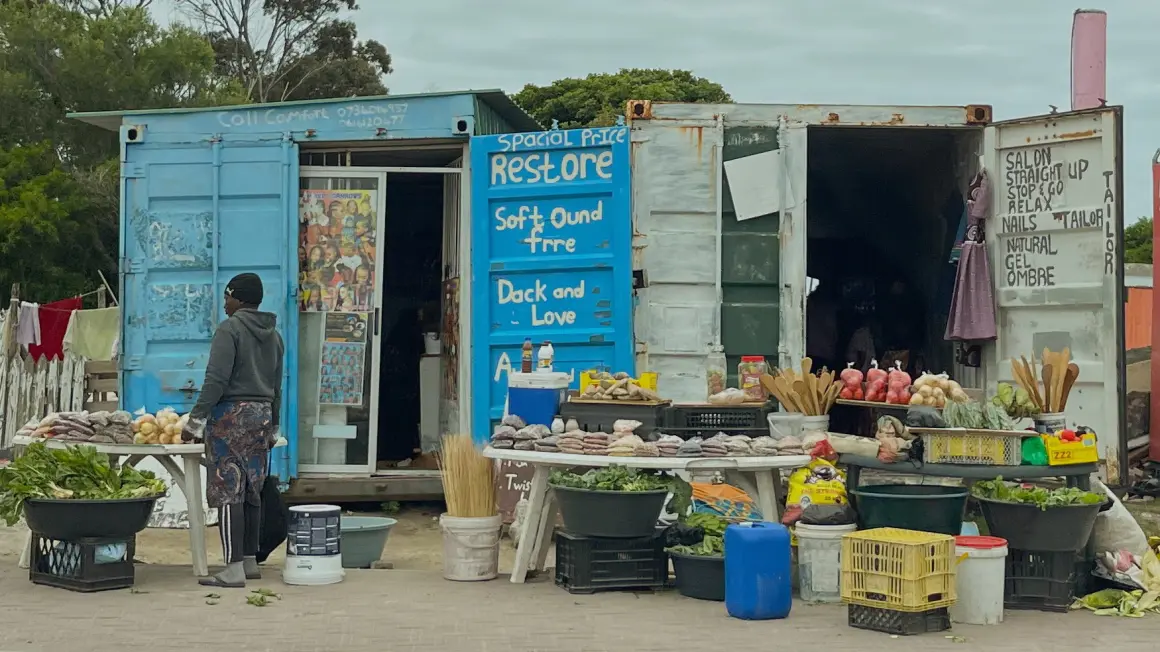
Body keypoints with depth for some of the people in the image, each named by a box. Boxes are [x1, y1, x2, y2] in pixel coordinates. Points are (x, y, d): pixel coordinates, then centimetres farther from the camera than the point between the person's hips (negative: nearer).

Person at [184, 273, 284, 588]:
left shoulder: (230, 329, -9)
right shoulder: (273, 335, 14)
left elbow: (216, 380, -17)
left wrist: (194, 419, -14)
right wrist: (273, 426, 26)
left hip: (231, 415, -8)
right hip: (262, 415, 8)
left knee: (228, 492, -7)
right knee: (252, 492, 13)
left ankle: (234, 569, -9)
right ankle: (250, 562, 18)